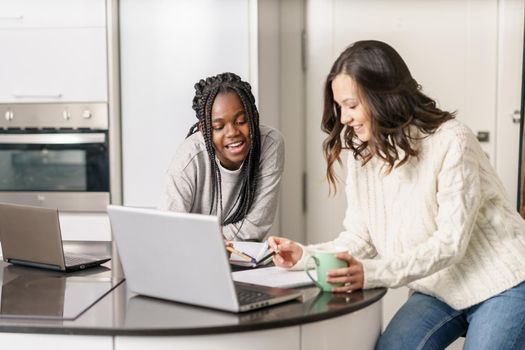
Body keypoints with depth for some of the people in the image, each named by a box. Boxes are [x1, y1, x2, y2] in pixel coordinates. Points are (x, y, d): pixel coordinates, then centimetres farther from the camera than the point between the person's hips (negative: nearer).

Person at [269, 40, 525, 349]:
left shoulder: (450, 141, -18)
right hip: (438, 290, 4)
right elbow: (360, 238, -1)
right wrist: (305, 255, -18)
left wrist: (372, 273, -34)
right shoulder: (362, 152, 1)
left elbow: (451, 241, -23)